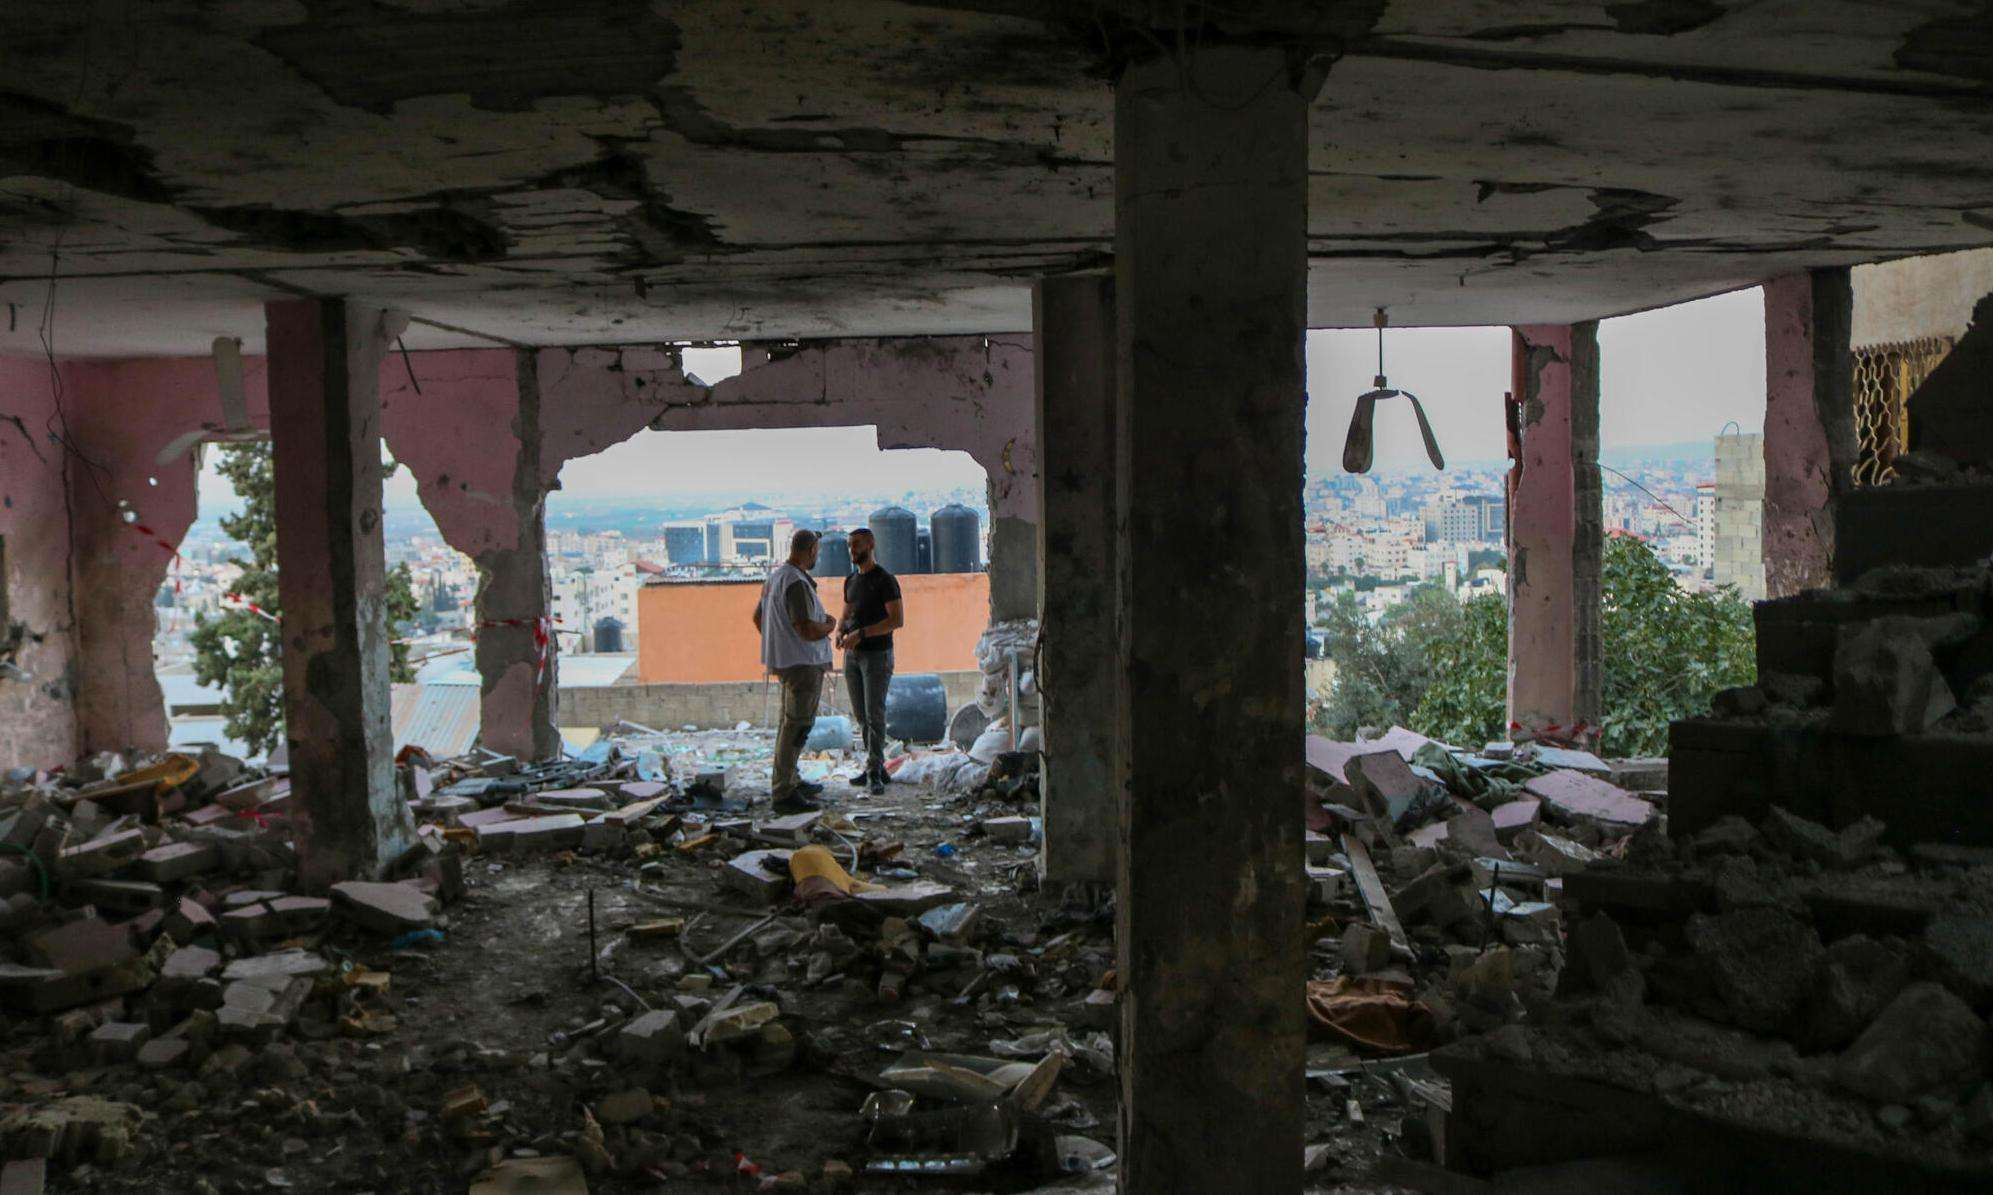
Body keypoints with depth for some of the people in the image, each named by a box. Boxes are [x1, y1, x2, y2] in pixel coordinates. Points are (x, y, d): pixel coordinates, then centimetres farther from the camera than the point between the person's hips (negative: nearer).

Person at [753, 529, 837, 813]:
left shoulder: (775, 575, 10)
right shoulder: (797, 583, -22)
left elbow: (758, 617, 22)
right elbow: (807, 630, -28)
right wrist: (830, 625, -8)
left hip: (786, 660, 10)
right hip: (803, 662, -10)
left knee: (792, 722, 20)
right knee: (796, 726, -6)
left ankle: (791, 780, 31)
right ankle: (783, 794, -4)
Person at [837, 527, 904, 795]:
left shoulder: (885, 580, -9)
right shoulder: (851, 581, 13)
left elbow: (897, 620, -17)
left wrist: (861, 633, -23)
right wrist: (839, 631, -2)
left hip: (877, 655, -7)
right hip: (852, 655, 7)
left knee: (874, 714, -10)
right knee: (861, 715, 8)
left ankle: (874, 773, -7)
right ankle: (876, 766, 16)